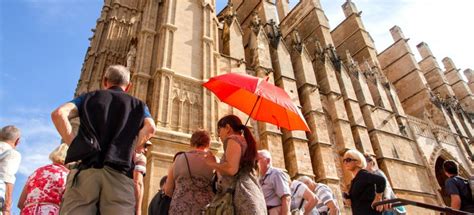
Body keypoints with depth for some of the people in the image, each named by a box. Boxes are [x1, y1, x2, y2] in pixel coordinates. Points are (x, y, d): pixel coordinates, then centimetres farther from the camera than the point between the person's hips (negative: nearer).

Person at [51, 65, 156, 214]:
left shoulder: (90, 97, 23)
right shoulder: (138, 104, 22)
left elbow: (59, 114, 6)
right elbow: (150, 127, 1)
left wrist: (74, 144, 8)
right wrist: (132, 149, 10)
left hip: (86, 169, 1)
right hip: (119, 174, 0)